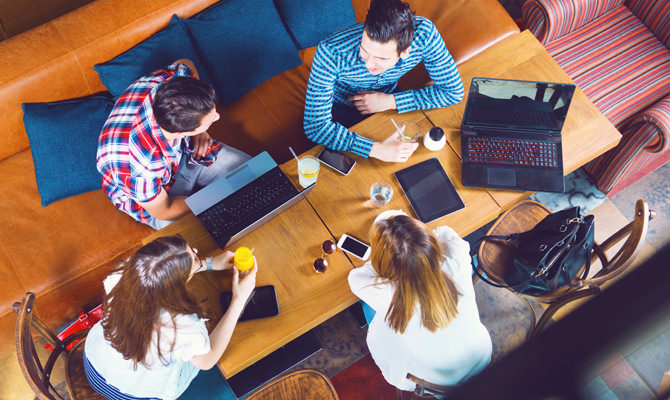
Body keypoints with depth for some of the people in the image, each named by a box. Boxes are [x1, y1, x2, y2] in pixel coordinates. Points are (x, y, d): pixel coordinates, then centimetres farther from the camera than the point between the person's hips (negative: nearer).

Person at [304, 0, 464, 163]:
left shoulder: (423, 33, -31)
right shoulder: (331, 52, -39)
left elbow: (454, 90, -19)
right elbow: (315, 126, -38)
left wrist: (391, 102, -27)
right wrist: (376, 149, -48)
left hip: (388, 101, 2)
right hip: (341, 111, -2)